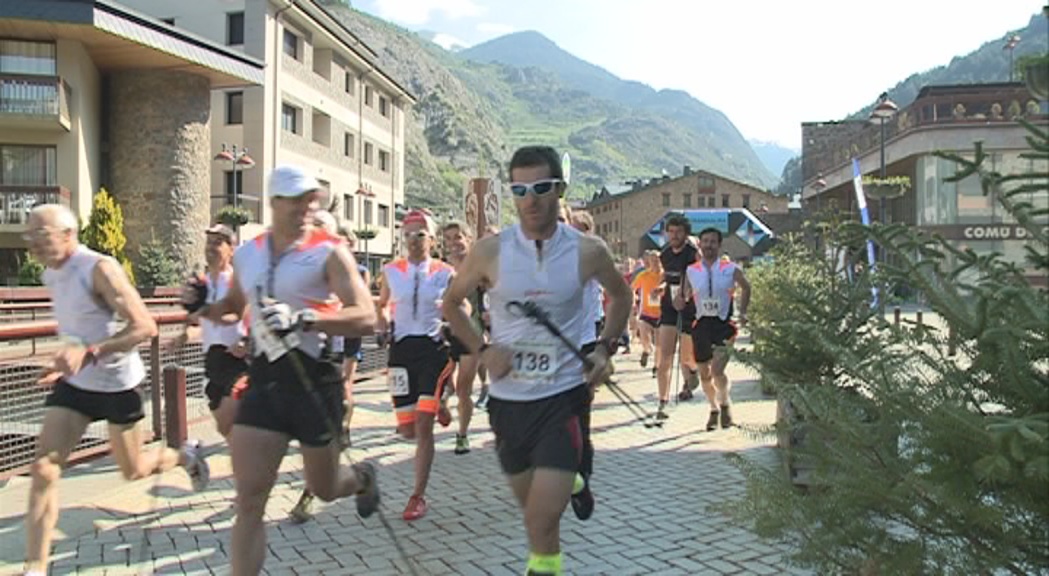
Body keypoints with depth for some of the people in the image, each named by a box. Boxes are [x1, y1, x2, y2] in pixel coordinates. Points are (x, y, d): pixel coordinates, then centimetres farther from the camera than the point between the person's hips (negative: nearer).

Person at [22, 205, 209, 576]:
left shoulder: (99, 269, -23)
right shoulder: (51, 275, 3)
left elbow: (145, 328, -28)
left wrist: (89, 354, -36)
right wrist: (66, 363, 13)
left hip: (118, 384, -6)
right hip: (74, 383, 6)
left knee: (133, 472, 11)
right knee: (43, 470, -9)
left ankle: (185, 456, 44)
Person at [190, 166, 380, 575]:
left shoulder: (329, 252, -10)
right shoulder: (247, 254, 7)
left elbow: (366, 318, -18)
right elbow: (235, 305, 26)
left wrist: (303, 318, -30)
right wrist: (205, 306, 4)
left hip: (314, 378, -3)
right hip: (264, 378, 4)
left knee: (323, 489, 15)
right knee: (248, 502, -3)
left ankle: (362, 478, 51)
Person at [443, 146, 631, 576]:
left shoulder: (588, 251, -8)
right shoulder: (490, 252, -8)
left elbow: (620, 294, 13)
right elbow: (451, 303, 7)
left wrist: (606, 348, 0)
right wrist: (482, 350, -8)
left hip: (564, 395, -2)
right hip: (507, 397, 3)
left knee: (541, 520, -14)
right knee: (531, 503, 23)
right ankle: (568, 482, 57)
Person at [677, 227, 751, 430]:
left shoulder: (731, 269, -1)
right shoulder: (691, 271, 3)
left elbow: (746, 287, 14)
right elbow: (683, 297, 11)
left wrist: (743, 312, 5)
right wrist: (680, 299, -12)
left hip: (724, 324, -3)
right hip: (701, 324, 3)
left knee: (717, 370, -17)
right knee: (704, 374, 9)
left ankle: (726, 403, 12)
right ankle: (714, 409, 33)